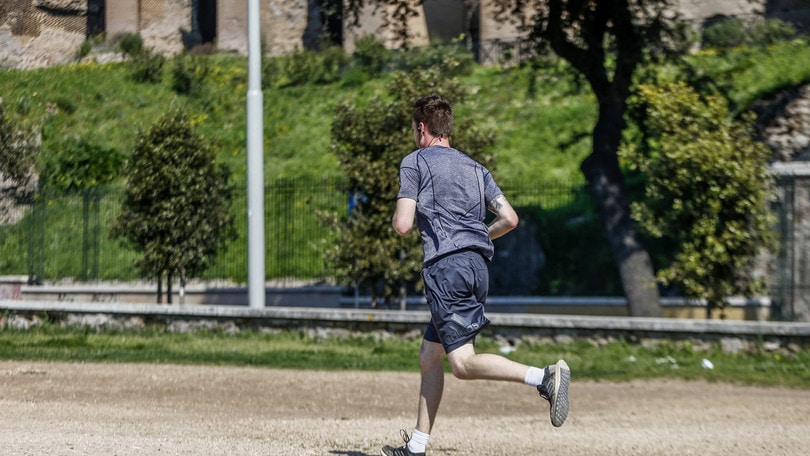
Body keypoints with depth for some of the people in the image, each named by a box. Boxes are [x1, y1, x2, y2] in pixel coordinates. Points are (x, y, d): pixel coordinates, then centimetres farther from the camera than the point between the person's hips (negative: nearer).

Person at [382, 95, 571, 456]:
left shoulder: (415, 162, 2)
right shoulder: (474, 168, 21)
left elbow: (402, 225, -7)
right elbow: (510, 219, 14)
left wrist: (397, 216, 17)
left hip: (447, 267, -8)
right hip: (478, 267, 8)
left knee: (463, 363, -15)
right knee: (429, 356, 16)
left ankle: (544, 376, -33)